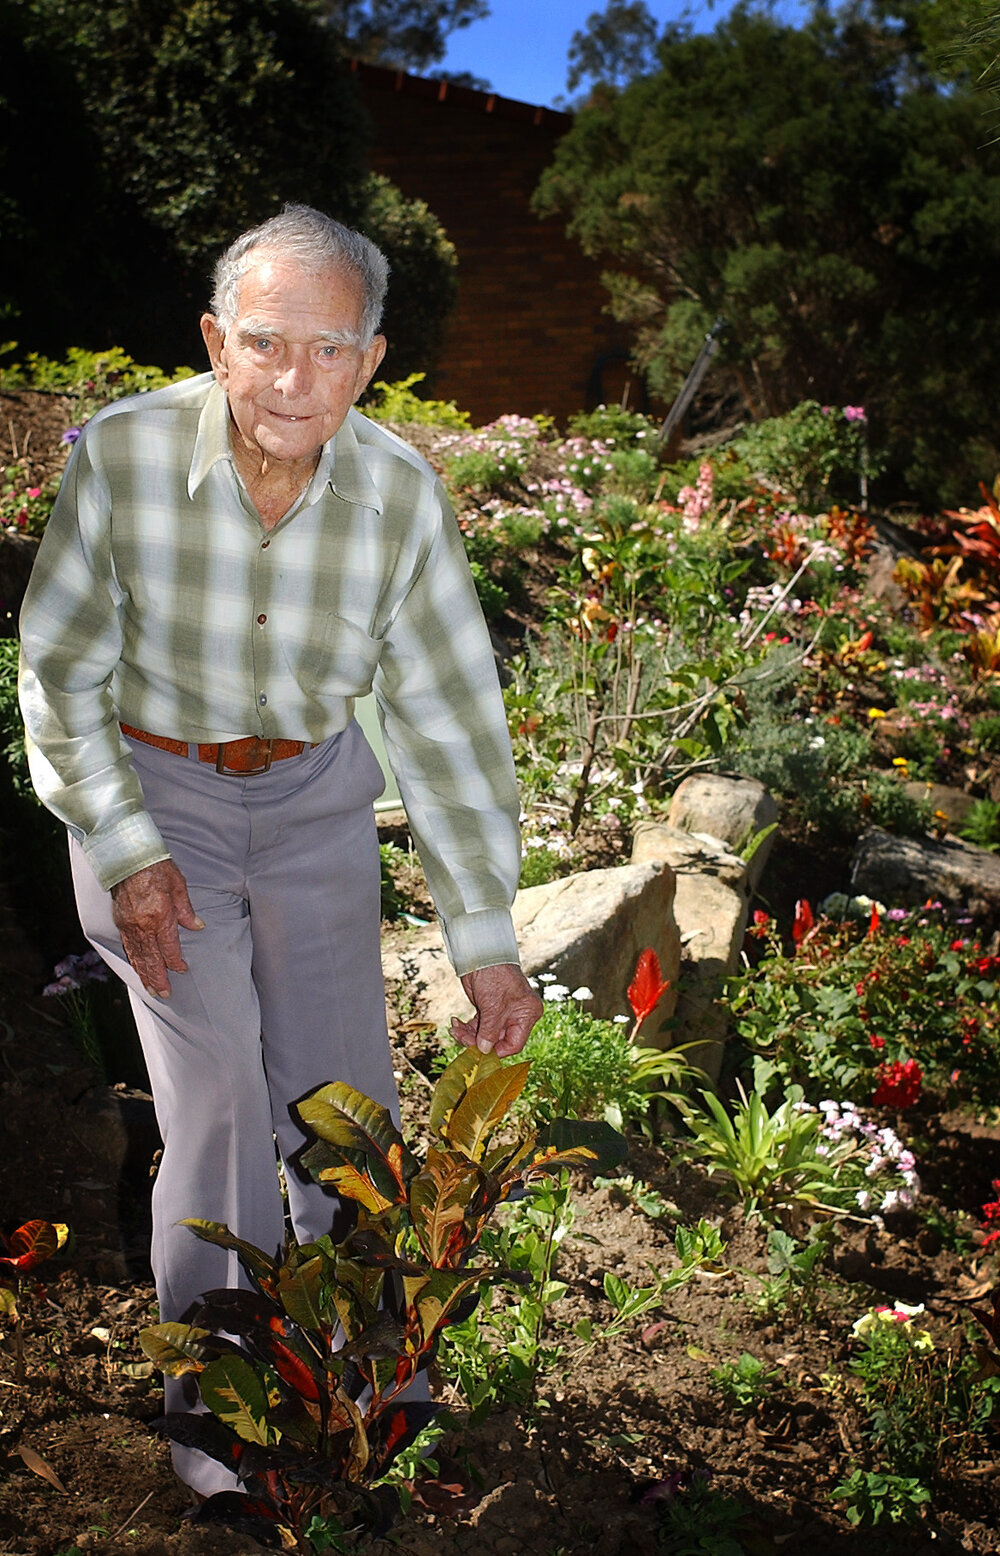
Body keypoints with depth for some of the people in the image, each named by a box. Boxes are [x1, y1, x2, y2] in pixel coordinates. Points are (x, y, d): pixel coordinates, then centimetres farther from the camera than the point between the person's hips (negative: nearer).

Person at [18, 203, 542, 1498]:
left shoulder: (399, 491, -16)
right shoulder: (122, 453, -21)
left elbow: (450, 715, -12)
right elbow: (60, 673, -9)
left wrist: (487, 940, -13)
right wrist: (129, 856, -15)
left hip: (314, 793, 2)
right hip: (149, 788, -2)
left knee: (343, 1090, 6)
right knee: (218, 1099, -8)